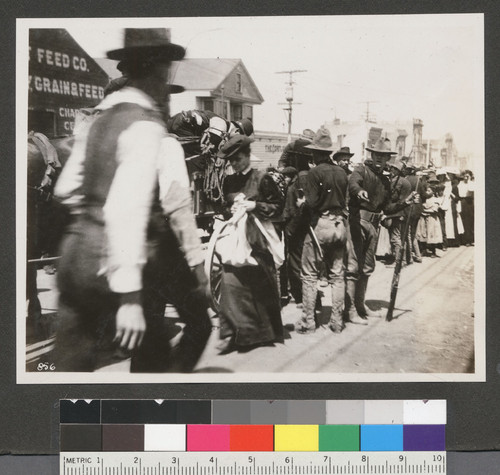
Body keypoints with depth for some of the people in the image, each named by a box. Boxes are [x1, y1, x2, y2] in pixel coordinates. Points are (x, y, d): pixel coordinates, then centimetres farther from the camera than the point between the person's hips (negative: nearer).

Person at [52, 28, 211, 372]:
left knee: (73, 363, 11)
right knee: (151, 358, 9)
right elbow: (126, 209, -25)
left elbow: (66, 189, 17)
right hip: (113, 267, -8)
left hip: (78, 252, 8)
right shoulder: (146, 127, -14)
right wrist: (129, 295, -27)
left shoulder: (100, 118, 12)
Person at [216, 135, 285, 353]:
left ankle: (267, 331, 24)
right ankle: (233, 333, -4)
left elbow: (279, 206, -1)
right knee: (231, 282, -8)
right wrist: (231, 211, 1)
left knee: (261, 284, 6)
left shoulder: (262, 179, -3)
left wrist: (255, 206, -12)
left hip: (258, 239, -3)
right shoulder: (229, 181, 11)